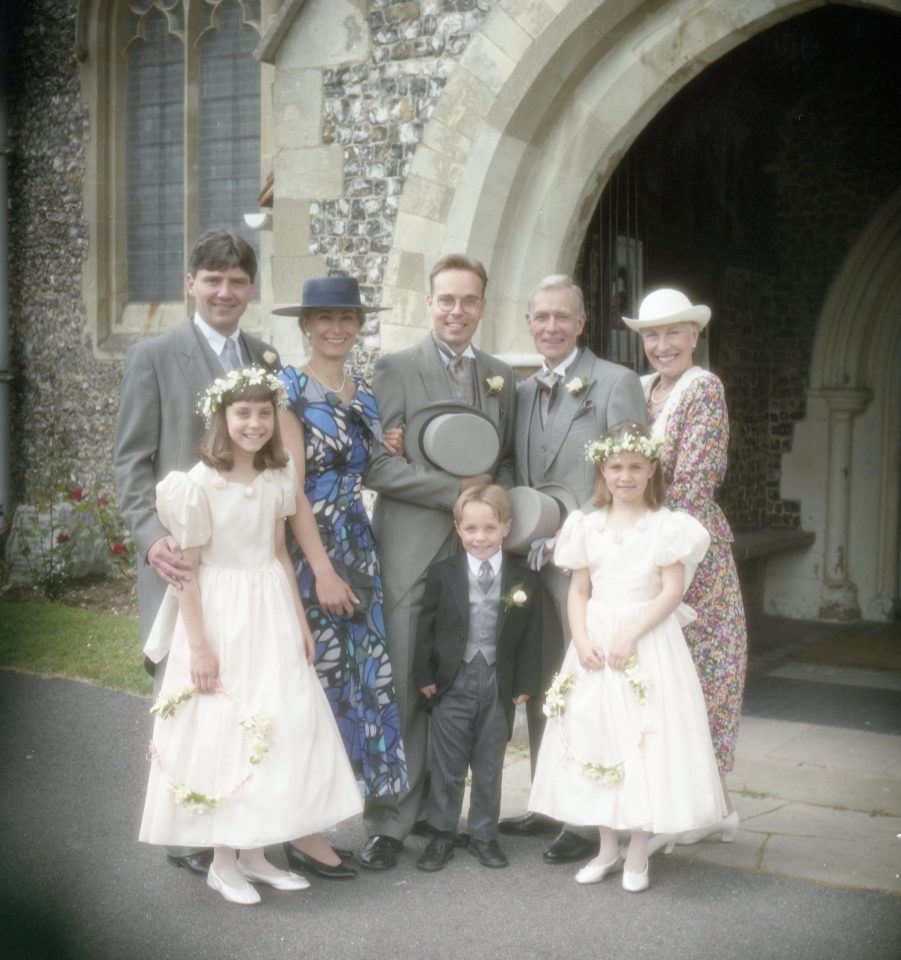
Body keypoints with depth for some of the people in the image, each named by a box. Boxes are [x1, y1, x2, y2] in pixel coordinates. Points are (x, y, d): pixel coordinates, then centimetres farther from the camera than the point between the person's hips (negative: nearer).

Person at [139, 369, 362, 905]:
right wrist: (198, 644, -12)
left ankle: (255, 853, 24)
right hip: (220, 618, -6)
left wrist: (300, 620, 12)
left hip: (272, 616, 6)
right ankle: (223, 861, 18)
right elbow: (187, 570, -11)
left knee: (278, 731, 8)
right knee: (223, 731, 2)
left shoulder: (279, 477, 3)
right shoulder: (199, 483, -13)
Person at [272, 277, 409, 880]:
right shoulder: (289, 388, -6)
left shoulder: (367, 395, 14)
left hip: (359, 550, 7)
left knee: (363, 677, 7)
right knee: (313, 681, -4)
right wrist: (323, 569, -18)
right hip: (306, 551, -7)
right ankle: (302, 830, 6)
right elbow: (292, 486, -13)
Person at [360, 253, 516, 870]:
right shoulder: (396, 368, -1)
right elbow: (376, 466, -9)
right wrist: (455, 490, -14)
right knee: (401, 689, -4)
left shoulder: (502, 377, 15)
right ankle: (389, 823, 6)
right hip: (412, 555, -4)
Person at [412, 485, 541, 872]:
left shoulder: (525, 579, -1)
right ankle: (441, 836, 20)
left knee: (489, 767, 12)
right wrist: (424, 675, -4)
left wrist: (524, 684, -1)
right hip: (452, 682, -1)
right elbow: (427, 627, -1)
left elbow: (529, 636, 1)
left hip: (499, 687, 1)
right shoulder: (443, 574, -3)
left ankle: (484, 835, 25)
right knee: (447, 766, 8)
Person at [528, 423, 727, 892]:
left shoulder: (666, 526, -3)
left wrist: (630, 636, -18)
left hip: (648, 643, -4)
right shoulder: (588, 527, 8)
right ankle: (607, 848, 23)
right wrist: (581, 639, -8)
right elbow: (579, 590, 7)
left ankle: (637, 852, 13)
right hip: (595, 645, 4)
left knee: (644, 742, -2)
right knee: (596, 740, 8)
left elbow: (672, 591, -10)